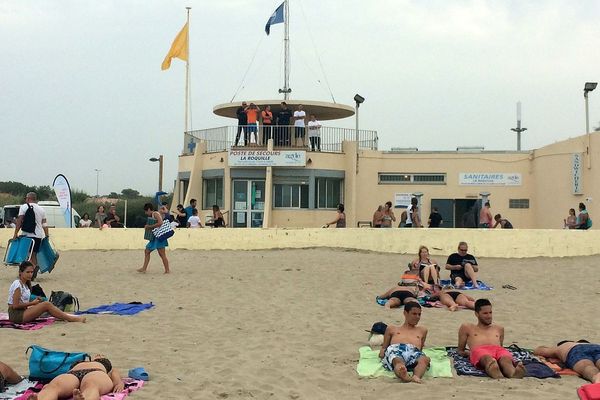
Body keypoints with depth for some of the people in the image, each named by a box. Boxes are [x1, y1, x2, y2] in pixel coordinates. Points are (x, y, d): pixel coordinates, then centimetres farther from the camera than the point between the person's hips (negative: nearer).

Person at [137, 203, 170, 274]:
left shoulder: (155, 214, -9)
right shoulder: (150, 217, 18)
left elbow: (160, 223, -24)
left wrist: (150, 226, -16)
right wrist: (147, 227, 4)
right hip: (154, 237, 10)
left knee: (162, 254, -8)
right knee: (147, 251, 13)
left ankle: (167, 270, -4)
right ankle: (144, 269, 18)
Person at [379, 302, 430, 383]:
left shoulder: (421, 331, 42)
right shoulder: (392, 329, 38)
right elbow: (384, 347, 30)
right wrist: (382, 352, 9)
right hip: (395, 349, -1)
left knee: (424, 359, -40)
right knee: (398, 361, -43)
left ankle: (416, 376, -71)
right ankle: (404, 376, -76)